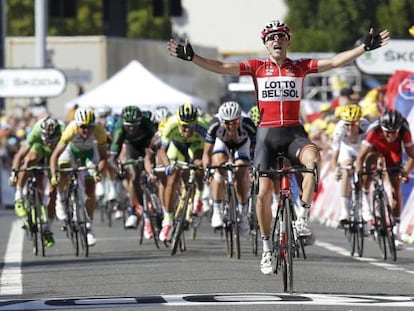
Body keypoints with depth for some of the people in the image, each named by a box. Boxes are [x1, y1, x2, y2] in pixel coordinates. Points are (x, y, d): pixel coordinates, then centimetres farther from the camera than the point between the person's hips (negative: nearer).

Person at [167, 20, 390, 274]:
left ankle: (303, 218, -22)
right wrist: (191, 57, -11)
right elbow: (221, 67, -2)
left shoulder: (300, 67, 5)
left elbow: (334, 62, -2)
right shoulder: (257, 67, 4)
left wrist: (365, 47, -10)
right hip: (267, 134, 0)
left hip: (294, 132, 0)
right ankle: (267, 247, 11)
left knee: (313, 158, -33)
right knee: (263, 193, -5)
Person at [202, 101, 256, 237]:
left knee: (241, 174, -19)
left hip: (242, 144, 0)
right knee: (219, 168, -26)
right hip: (222, 143, 0)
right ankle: (217, 211, -16)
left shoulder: (247, 125, -39)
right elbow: (207, 152, -30)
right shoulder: (215, 125, -37)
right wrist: (207, 170, -44)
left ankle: (243, 214, 0)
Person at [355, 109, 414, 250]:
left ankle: (396, 230, -10)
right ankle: (365, 194, -11)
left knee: (396, 189, -13)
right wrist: (359, 175, -44)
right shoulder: (374, 131, -39)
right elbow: (360, 157, -35)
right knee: (371, 157, -34)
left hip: (393, 155, 0)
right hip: (376, 150, 0)